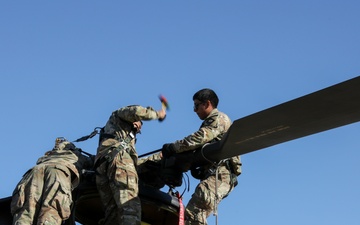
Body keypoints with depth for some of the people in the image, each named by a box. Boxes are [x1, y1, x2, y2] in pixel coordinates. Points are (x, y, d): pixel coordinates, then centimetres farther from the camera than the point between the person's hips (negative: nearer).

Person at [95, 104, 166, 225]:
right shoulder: (119, 114, 27)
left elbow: (133, 159, 36)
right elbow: (137, 111, 4)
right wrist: (157, 114, 19)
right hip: (116, 155, -8)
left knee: (112, 214, -8)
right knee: (130, 207, -27)